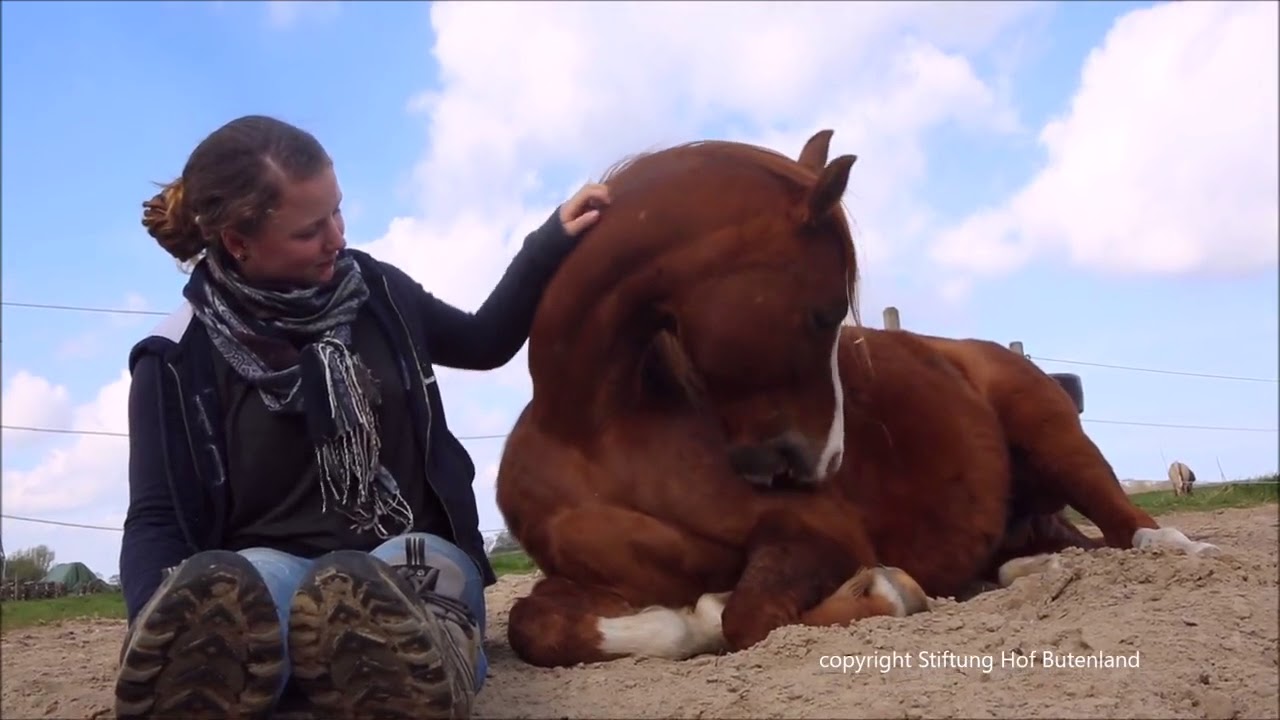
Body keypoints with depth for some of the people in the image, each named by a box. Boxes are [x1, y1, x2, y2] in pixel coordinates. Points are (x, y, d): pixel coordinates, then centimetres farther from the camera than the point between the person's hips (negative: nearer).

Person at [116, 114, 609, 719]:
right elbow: (158, 522, -6)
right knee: (207, 593, -44)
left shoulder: (374, 289, 9)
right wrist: (168, 640, -29)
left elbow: (485, 343, 27)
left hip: (411, 551, 2)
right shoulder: (180, 358, -1)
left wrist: (552, 242, 14)